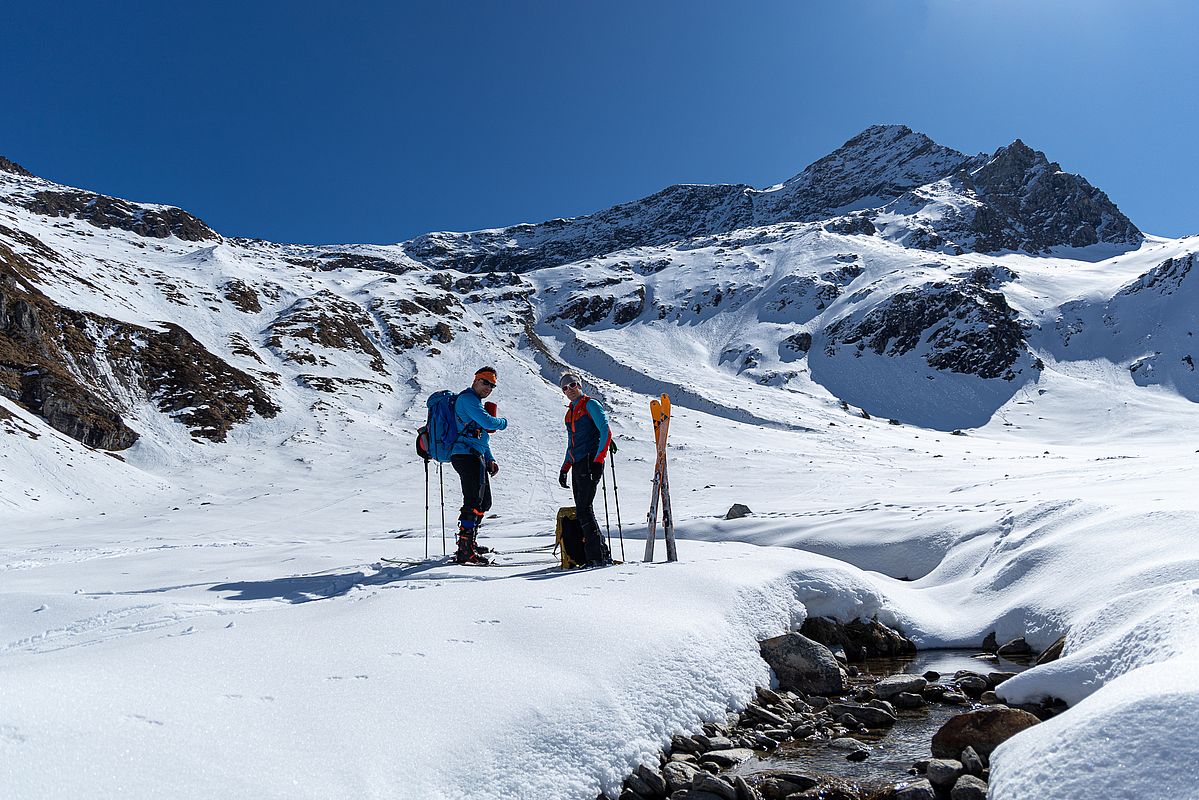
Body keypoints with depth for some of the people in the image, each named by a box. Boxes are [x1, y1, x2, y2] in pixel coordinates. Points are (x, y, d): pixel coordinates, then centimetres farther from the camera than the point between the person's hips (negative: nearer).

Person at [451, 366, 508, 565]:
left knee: (484, 502, 17)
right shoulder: (467, 398, -8)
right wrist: (503, 422, 1)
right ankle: (465, 551, -19)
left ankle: (469, 543, 28)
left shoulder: (475, 401, 26)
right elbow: (488, 422, -20)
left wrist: (490, 459, 21)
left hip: (476, 457, 11)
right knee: (474, 503, -16)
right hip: (467, 455, -11)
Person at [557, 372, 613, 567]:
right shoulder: (570, 412, 22)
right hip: (577, 465, 8)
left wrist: (598, 460, -21)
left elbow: (605, 432, -13)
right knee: (582, 511, 5)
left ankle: (596, 556, -11)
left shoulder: (590, 404, -2)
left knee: (584, 509, -14)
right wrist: (564, 469, 21)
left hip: (590, 462, -8)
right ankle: (603, 553, 11)